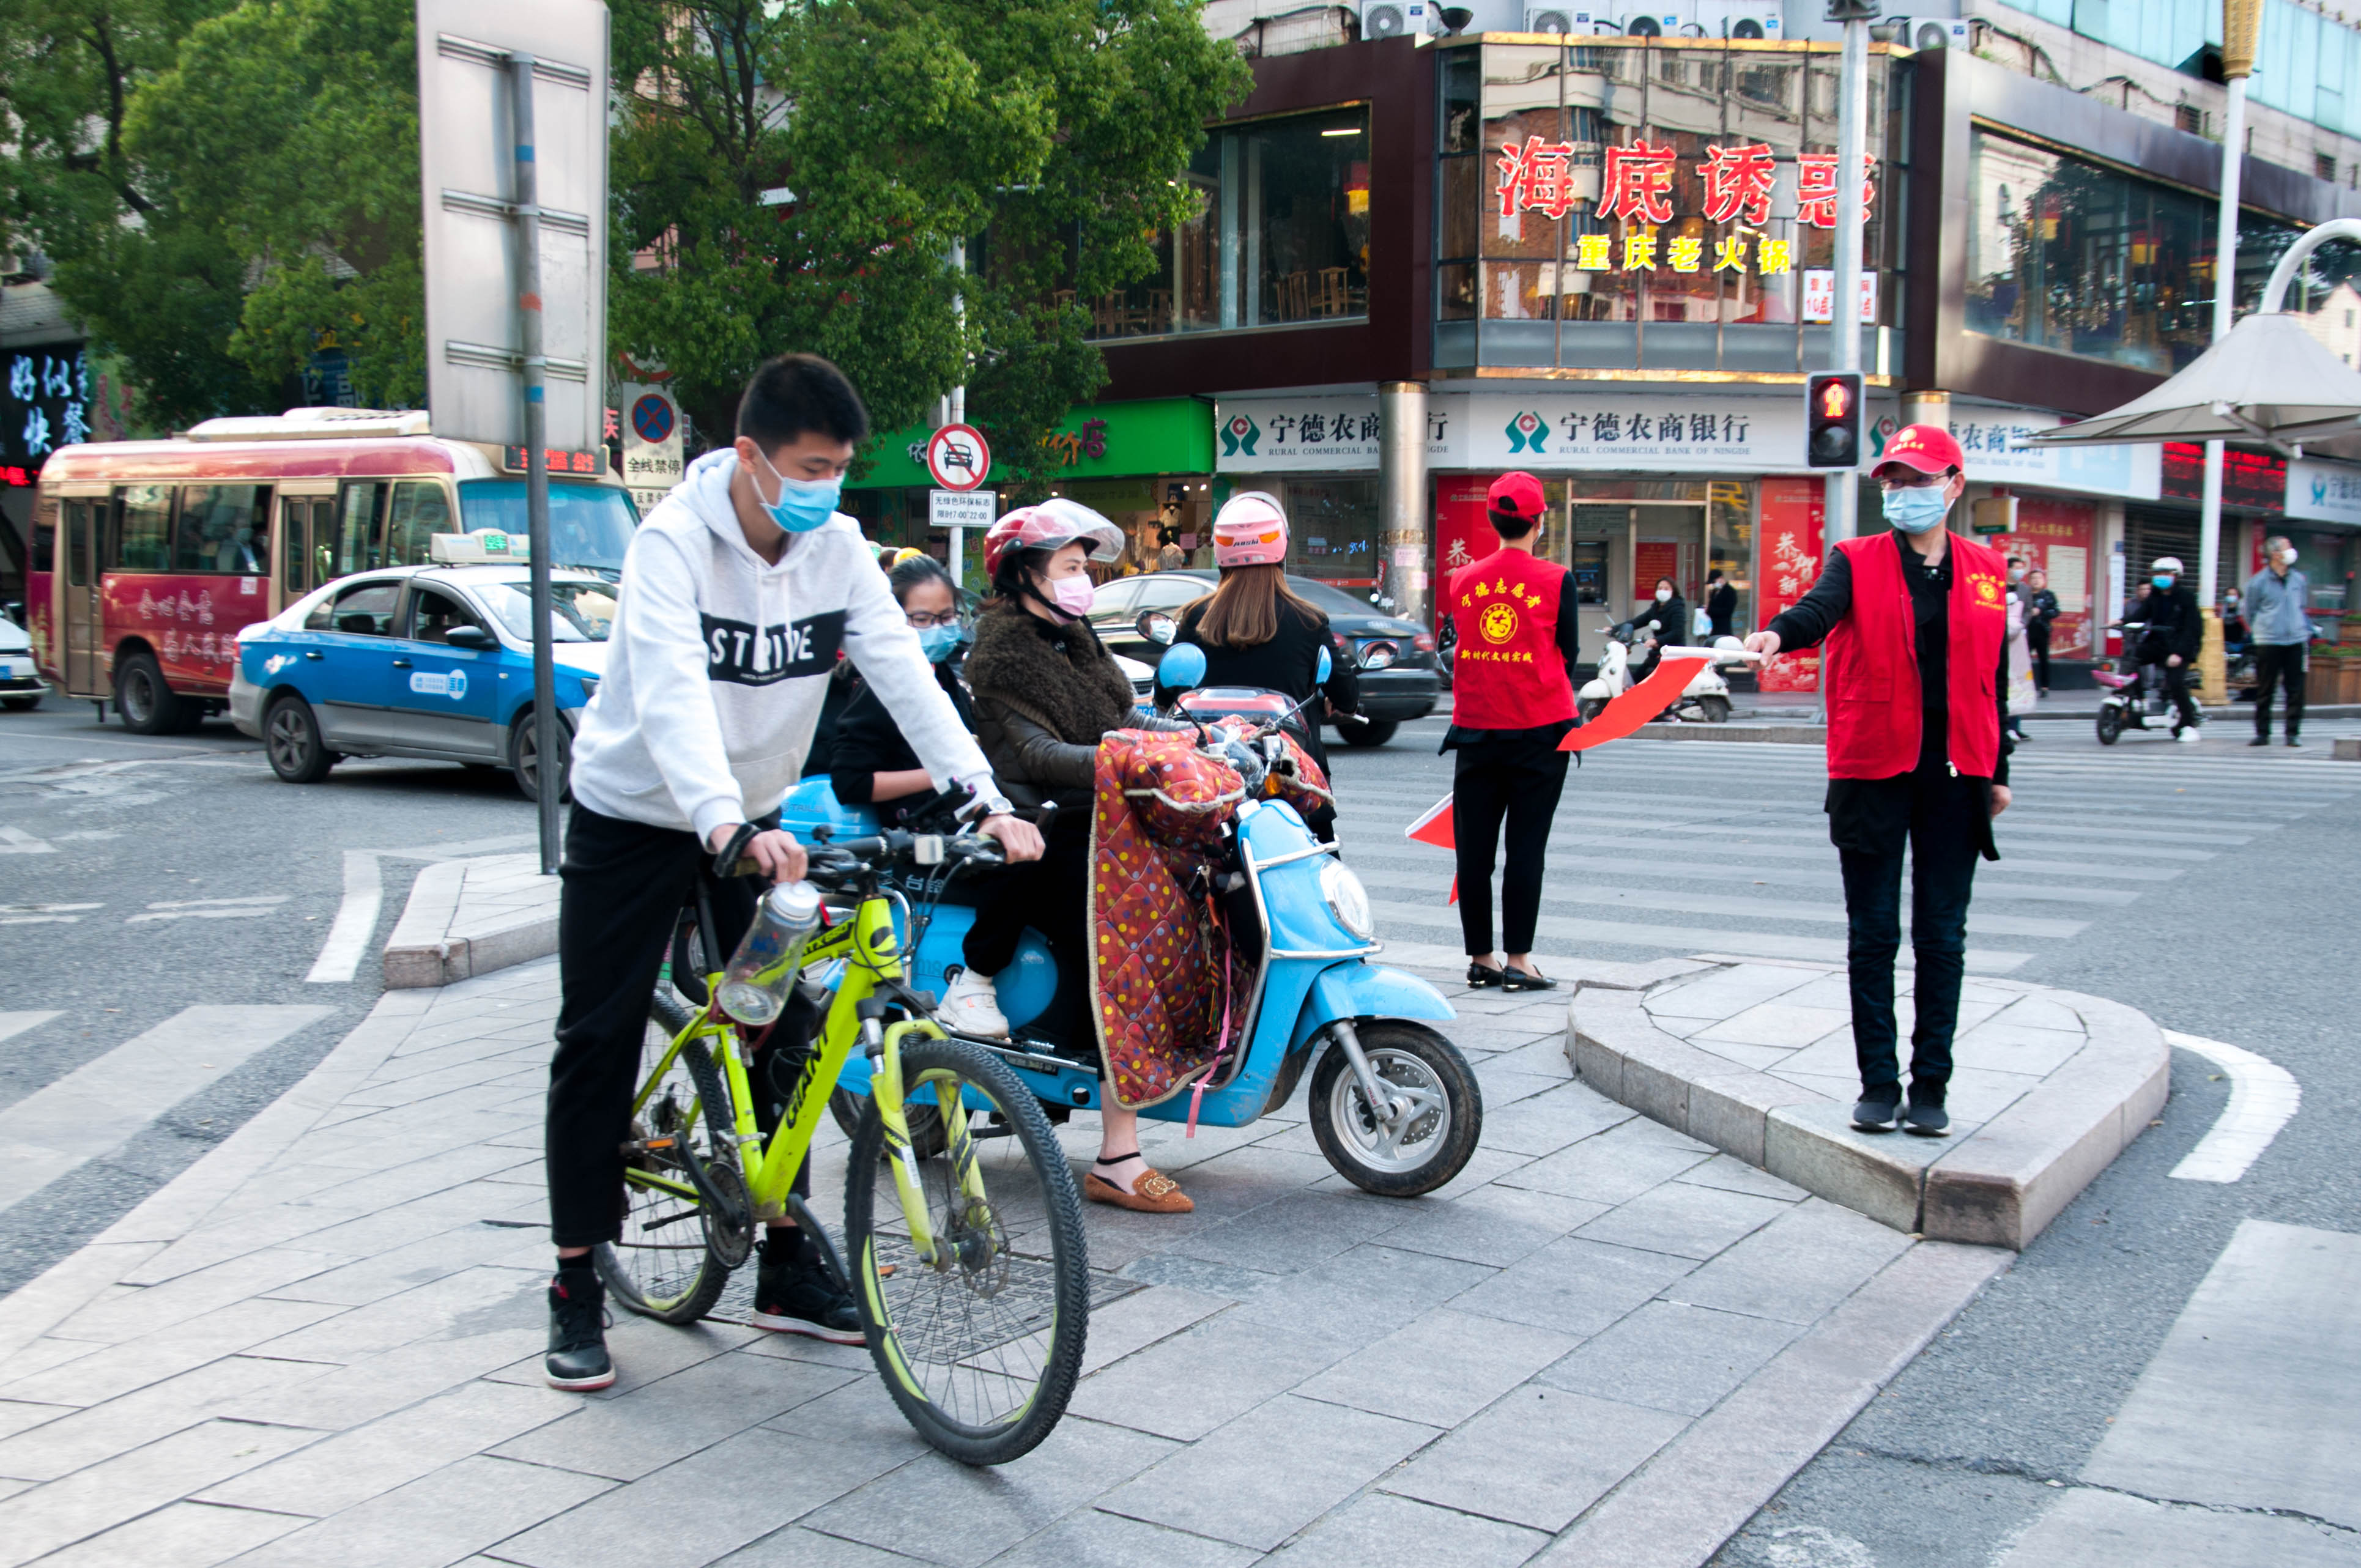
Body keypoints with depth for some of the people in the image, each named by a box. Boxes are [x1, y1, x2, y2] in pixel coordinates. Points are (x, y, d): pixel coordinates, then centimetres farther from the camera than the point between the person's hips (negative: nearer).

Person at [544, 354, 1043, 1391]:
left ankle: (787, 1272, 16)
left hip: (750, 824, 5)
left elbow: (905, 676, -16)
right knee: (598, 1046, -1)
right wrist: (726, 825, -54)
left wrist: (985, 799, -29)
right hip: (637, 819, -4)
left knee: (779, 1036, 4)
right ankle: (577, 1290, 10)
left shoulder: (837, 549, -9)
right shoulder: (674, 542, -24)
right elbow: (674, 697, -38)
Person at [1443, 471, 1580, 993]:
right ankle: (1518, 961, 1)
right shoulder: (1556, 580, -7)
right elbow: (1567, 656, 0)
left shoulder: (1461, 580, 3)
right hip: (1539, 731, -3)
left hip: (1475, 730, 3)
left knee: (1474, 851, 8)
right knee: (1526, 848, 0)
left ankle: (1481, 959, 14)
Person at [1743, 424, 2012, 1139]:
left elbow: (1993, 674, 13)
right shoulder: (1856, 560, 1)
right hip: (1873, 770, -2)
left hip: (1954, 774, 2)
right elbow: (1821, 607, -21)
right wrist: (1779, 633, -44)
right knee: (1874, 934, 4)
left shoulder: (1985, 570, 9)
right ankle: (1878, 1084, 14)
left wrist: (1997, 773, 14)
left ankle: (1930, 1085, 15)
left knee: (1942, 937, 6)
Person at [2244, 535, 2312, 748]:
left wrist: (2305, 631, 14)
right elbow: (2250, 614, 7)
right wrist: (2260, 631, 7)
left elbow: (2302, 608, 22)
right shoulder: (2258, 582, -2)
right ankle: (2262, 733, 10)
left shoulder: (2299, 580, 10)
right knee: (2265, 690, 2)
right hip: (2268, 643, -3)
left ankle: (2293, 732, 7)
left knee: (2296, 690, 1)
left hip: (2296, 642, 3)